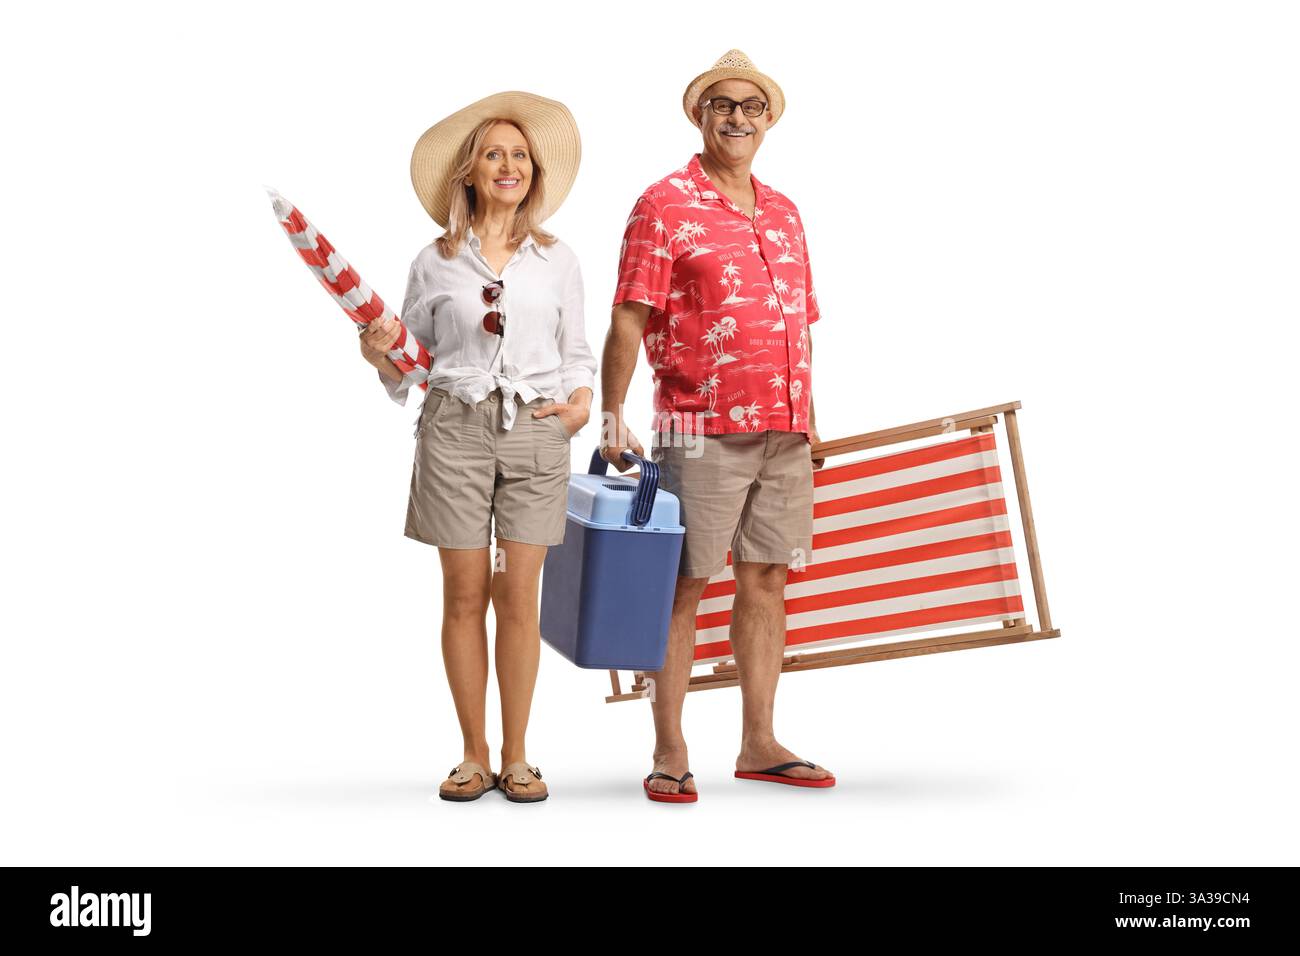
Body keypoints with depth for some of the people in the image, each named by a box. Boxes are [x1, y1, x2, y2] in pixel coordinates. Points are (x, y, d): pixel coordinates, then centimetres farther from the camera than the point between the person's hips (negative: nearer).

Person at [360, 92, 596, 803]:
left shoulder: (557, 259, 10)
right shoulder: (435, 262, 7)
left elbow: (575, 351, 14)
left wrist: (582, 399, -4)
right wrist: (380, 357, -9)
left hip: (535, 430, 1)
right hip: (455, 428, 0)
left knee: (519, 596, 0)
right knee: (464, 595, 1)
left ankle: (516, 757, 12)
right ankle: (474, 756, 14)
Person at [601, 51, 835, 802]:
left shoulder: (784, 213, 18)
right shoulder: (665, 204, -1)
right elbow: (628, 319, -7)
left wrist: (808, 420, 17)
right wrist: (612, 419, -13)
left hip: (786, 434, 6)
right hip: (702, 431, -6)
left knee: (768, 581, 9)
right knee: (685, 585, 0)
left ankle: (759, 745, 19)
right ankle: (670, 753, 10)